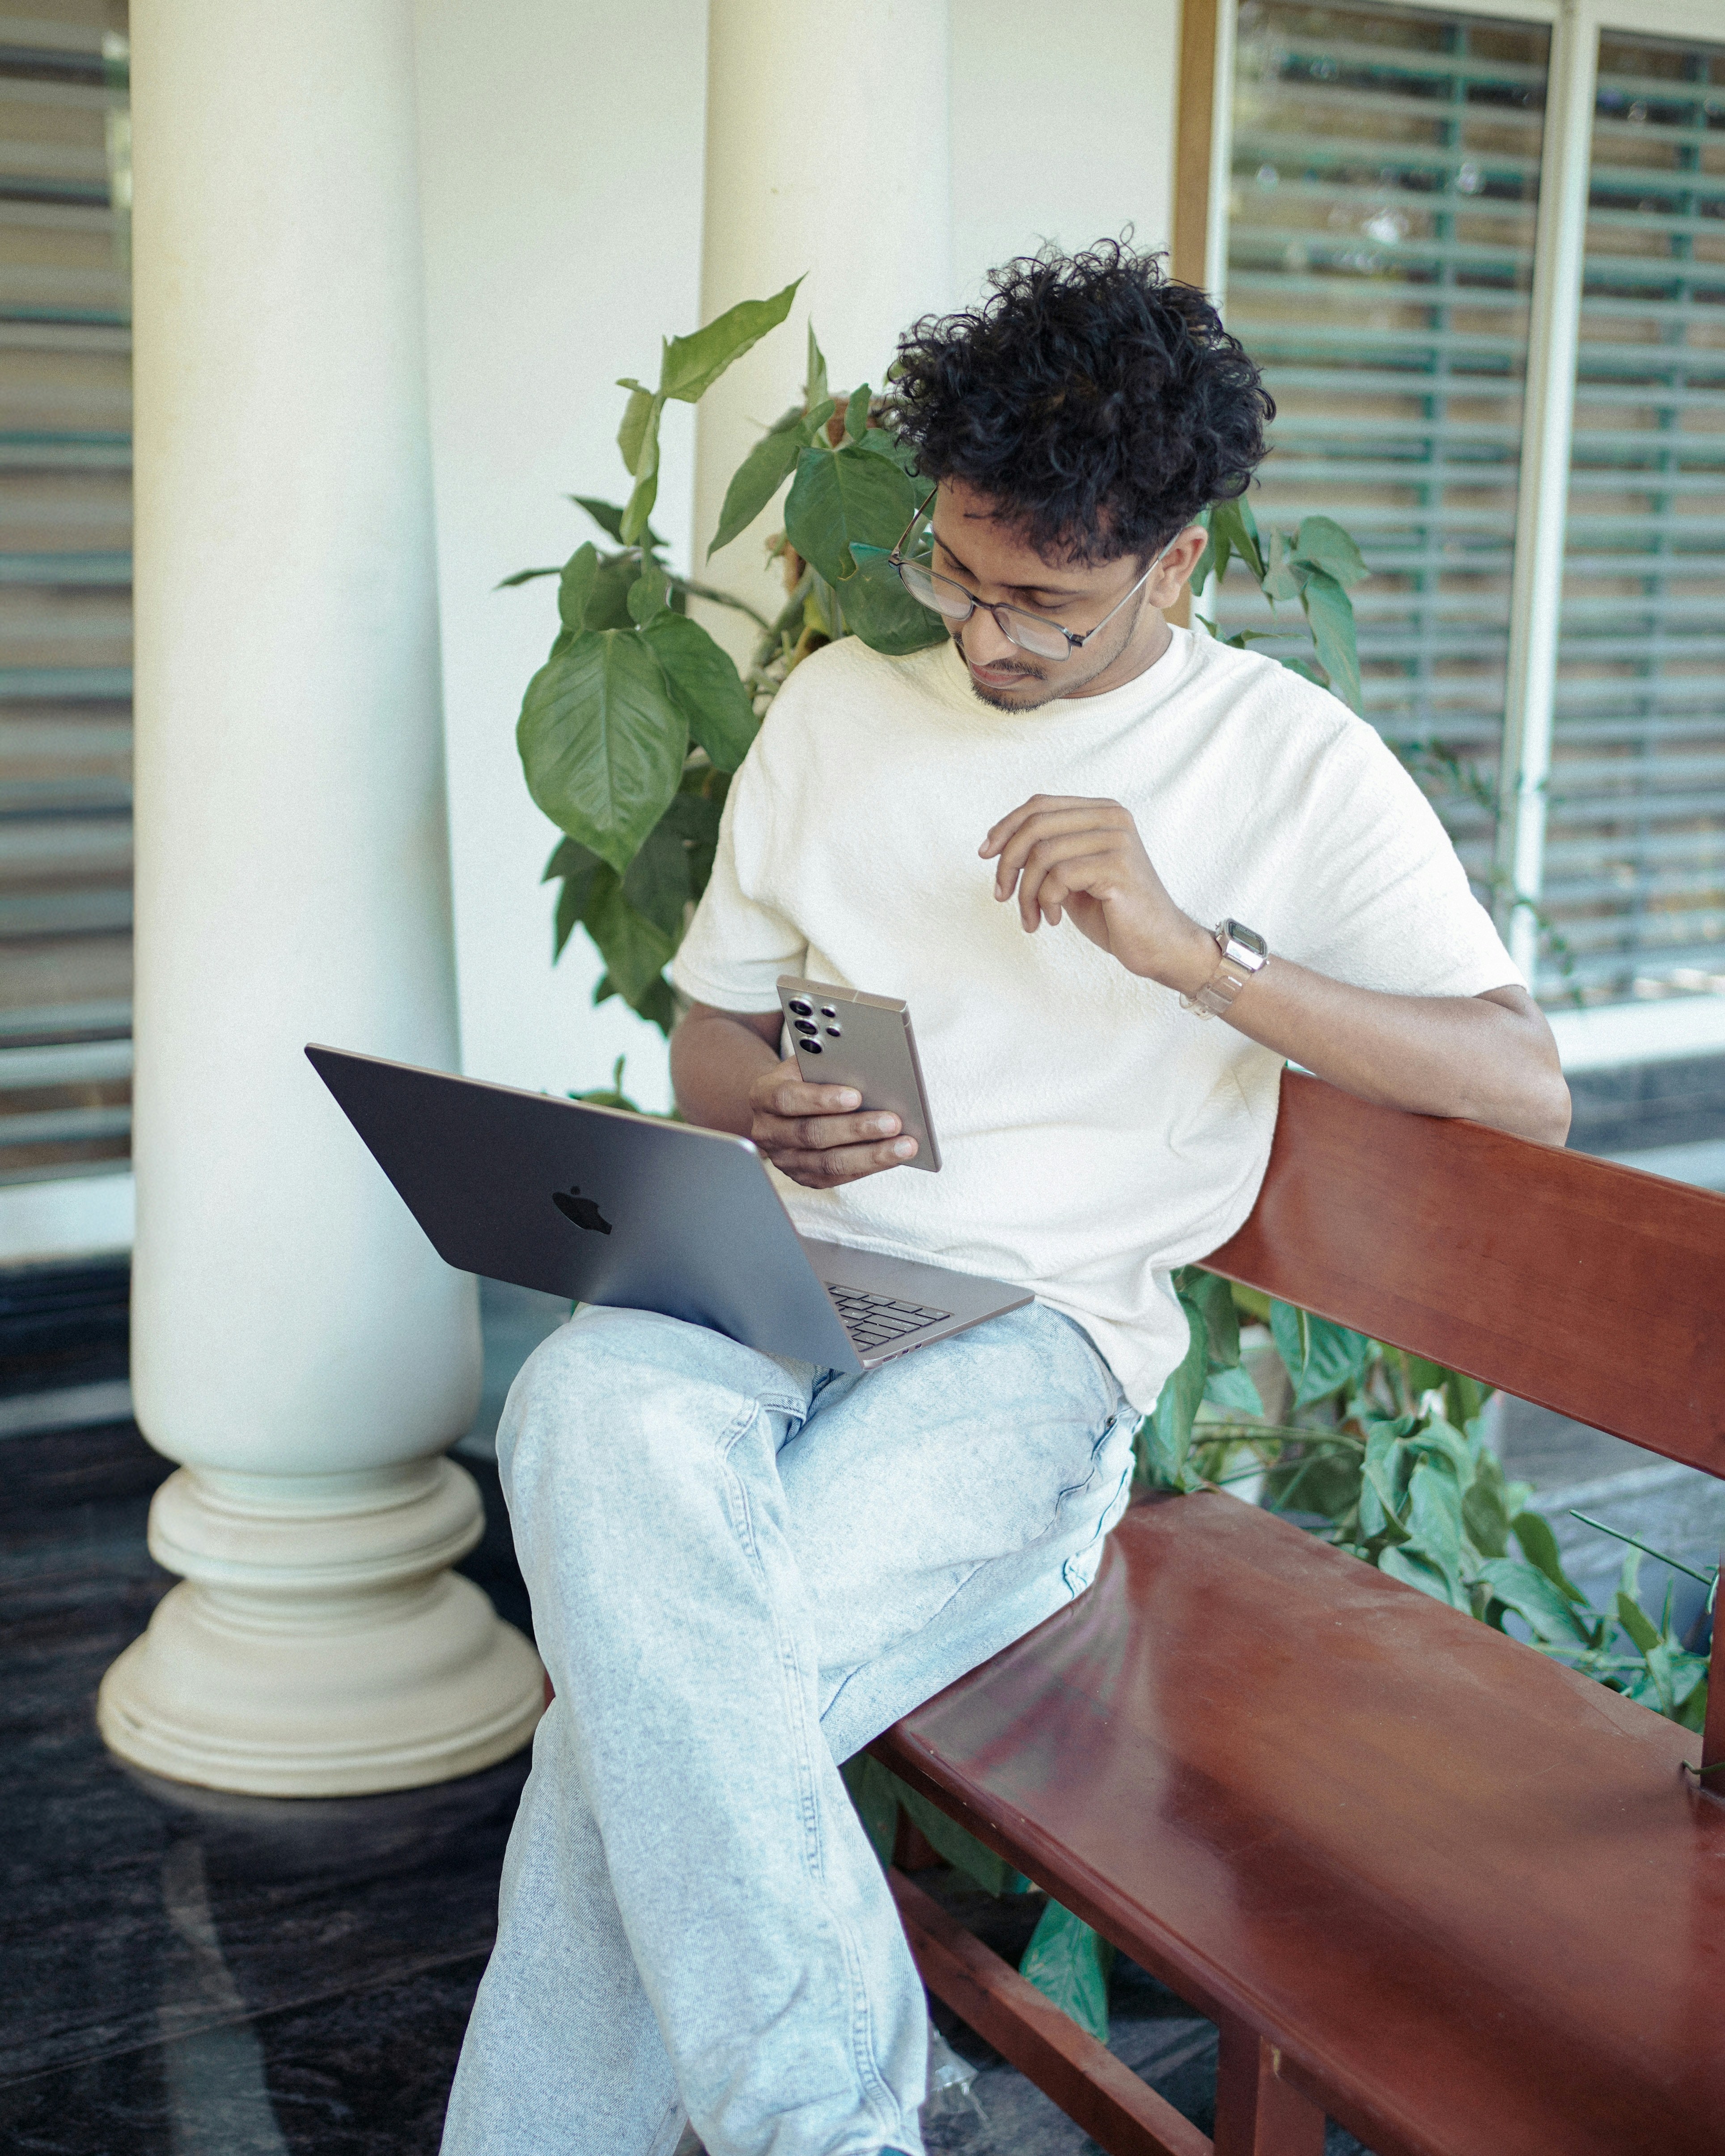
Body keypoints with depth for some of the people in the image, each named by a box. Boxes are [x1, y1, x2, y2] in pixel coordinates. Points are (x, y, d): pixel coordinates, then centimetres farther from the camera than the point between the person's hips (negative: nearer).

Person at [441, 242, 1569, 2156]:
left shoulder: (1287, 761, 3)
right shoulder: (839, 706, 15)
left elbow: (1529, 1091, -6)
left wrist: (1192, 950, -17)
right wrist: (767, 1110, -5)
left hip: (1044, 1319, -4)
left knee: (646, 1697, -29)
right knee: (591, 1410, -33)